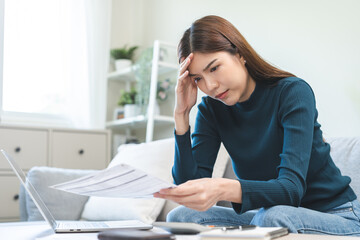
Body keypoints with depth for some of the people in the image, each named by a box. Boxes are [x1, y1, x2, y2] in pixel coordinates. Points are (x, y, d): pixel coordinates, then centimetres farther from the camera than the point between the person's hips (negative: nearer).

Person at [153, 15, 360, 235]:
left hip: (336, 217, -4)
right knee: (181, 216, -16)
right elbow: (190, 185, -11)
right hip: (265, 215, 5)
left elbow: (292, 188, -28)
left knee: (273, 217, -37)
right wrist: (182, 115, -18)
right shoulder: (211, 110, -1)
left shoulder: (292, 92, -16)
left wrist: (222, 189, -46)